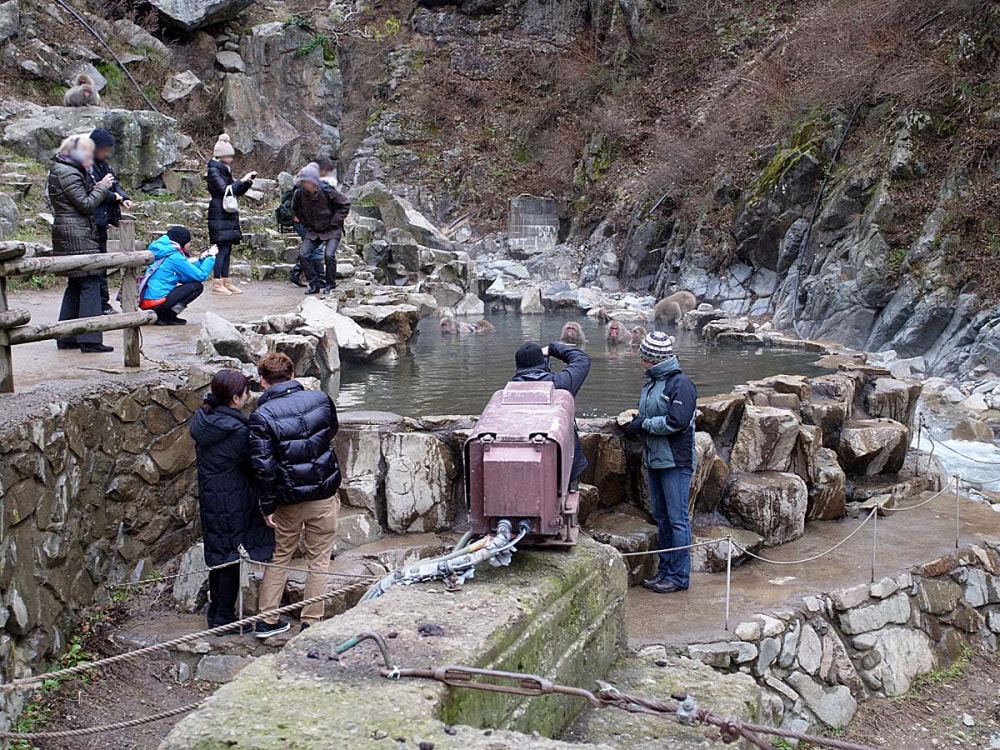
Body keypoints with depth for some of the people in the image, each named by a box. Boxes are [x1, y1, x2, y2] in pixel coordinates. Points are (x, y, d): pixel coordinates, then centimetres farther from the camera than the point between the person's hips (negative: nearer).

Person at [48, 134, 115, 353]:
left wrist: (100, 187, 10)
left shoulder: (61, 170, 18)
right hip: (78, 236, -11)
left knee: (75, 285, 14)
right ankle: (90, 339, -12)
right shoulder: (68, 173, -14)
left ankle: (66, 338, 18)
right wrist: (102, 187, -5)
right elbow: (86, 204, -15)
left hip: (69, 236, 11)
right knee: (89, 283, -10)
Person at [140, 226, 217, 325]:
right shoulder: (175, 256, -10)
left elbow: (183, 278, 19)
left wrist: (202, 258, 20)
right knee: (197, 286, -2)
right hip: (157, 302, -9)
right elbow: (200, 275, -10)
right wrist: (211, 257, 4)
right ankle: (167, 317, -6)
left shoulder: (162, 253, 17)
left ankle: (158, 316, 11)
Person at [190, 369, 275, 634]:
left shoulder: (202, 420, 2)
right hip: (233, 500, -8)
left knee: (219, 554, 19)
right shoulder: (236, 430, -23)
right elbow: (254, 462, -14)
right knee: (232, 557, 4)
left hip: (209, 497, 8)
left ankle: (216, 613, 29)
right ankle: (225, 619, 13)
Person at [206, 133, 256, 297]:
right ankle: (217, 284, -9)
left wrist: (248, 182, 5)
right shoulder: (213, 171, -9)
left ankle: (226, 282, 11)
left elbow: (238, 191, 21)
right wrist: (242, 180, -15)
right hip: (220, 216, -9)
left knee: (227, 249, 8)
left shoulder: (225, 171, 18)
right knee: (222, 248, -11)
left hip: (229, 216, 9)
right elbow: (225, 190, -20)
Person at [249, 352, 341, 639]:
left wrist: (267, 505, -6)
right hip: (324, 495, 1)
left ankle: (267, 620, 21)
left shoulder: (262, 416, -14)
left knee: (279, 558, 17)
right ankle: (311, 623, 12)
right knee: (319, 560, 11)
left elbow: (263, 466, -15)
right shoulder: (321, 400, -3)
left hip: (288, 499, -1)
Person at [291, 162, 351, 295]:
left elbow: (345, 204, -10)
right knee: (303, 254, -9)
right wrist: (305, 223, 5)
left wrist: (334, 222, -12)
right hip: (313, 231, 5)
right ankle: (315, 284, 2)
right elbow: (296, 209, 12)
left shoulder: (327, 191, -22)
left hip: (332, 230, -4)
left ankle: (330, 284, -2)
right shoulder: (300, 193, -11)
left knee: (329, 254, -22)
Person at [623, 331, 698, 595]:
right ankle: (665, 569, 25)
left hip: (676, 462, -9)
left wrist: (644, 424, -15)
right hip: (654, 460, 9)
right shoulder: (652, 381, 12)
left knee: (677, 519, -2)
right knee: (661, 517, 15)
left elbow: (678, 422, -22)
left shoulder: (680, 384, -15)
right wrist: (637, 422, 1)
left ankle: (679, 576, 5)